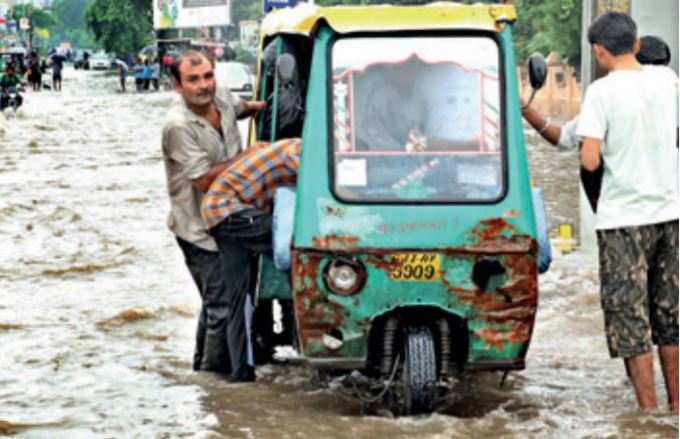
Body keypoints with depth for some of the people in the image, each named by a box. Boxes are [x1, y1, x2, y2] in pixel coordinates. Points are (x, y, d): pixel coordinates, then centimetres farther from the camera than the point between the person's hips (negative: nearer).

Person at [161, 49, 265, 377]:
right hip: (200, 229, -9)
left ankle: (203, 367, 34)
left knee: (217, 302, 20)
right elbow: (204, 179, -24)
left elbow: (237, 109, 26)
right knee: (222, 305, -9)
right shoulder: (178, 126, -25)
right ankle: (215, 373, 2)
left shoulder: (222, 99, -1)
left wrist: (255, 107, 3)